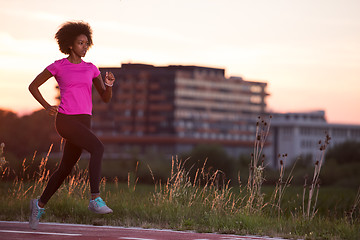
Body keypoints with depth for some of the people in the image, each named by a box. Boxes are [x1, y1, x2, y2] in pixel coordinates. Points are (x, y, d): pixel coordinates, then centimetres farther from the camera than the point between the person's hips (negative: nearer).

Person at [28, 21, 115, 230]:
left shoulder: (91, 69, 13)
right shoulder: (58, 66, 2)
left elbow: (106, 98, 13)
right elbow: (33, 86, 11)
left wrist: (109, 84, -9)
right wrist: (47, 107, -1)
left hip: (83, 122, 6)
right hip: (66, 120, -6)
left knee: (65, 169, 12)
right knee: (98, 148, -27)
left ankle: (40, 204, 31)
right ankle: (96, 199, -30)